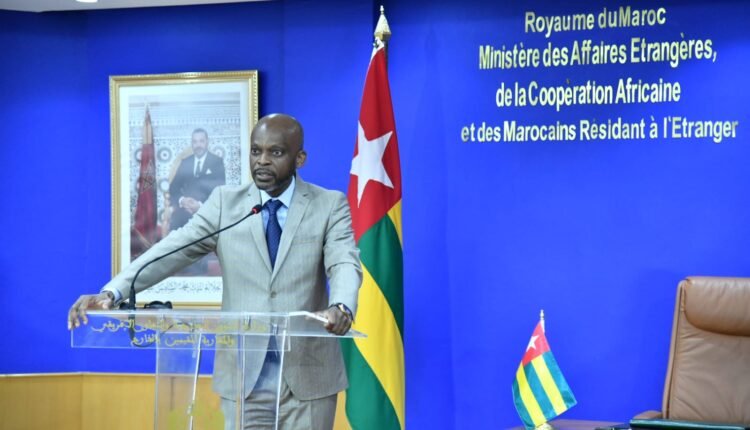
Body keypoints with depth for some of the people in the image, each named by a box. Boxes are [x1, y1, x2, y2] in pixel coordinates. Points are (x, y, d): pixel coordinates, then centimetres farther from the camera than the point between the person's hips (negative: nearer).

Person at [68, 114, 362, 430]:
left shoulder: (331, 206, 0)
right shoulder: (225, 202, 4)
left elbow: (345, 265, -14)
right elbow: (172, 250, -6)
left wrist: (341, 308, -38)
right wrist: (112, 292, -21)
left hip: (308, 376, -1)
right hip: (242, 373, 1)